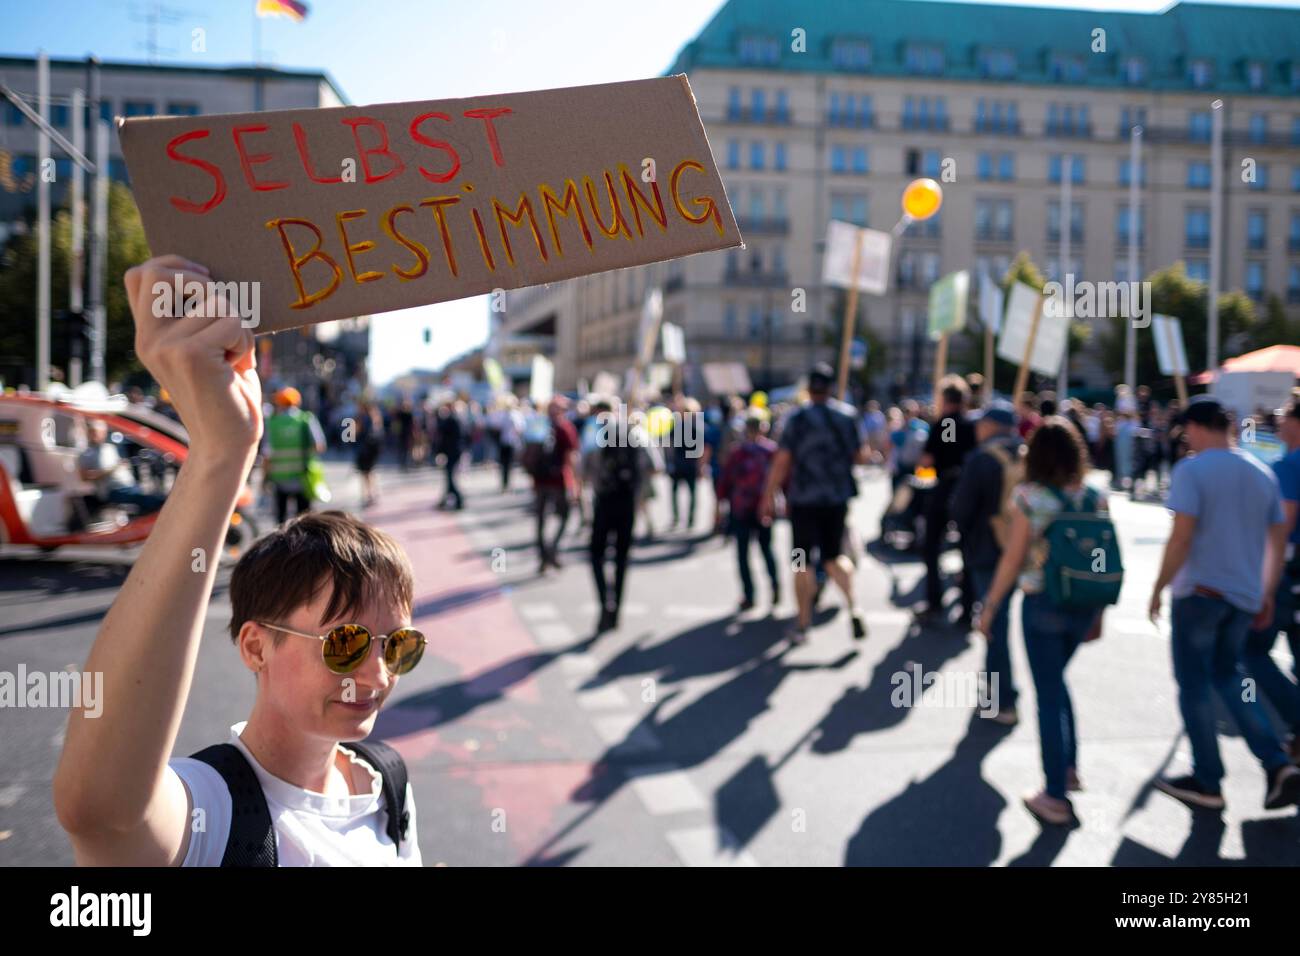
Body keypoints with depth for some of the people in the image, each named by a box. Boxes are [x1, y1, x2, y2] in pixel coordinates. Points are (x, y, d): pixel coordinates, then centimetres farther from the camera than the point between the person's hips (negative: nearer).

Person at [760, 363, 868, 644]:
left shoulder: (796, 418, -9)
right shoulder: (847, 415, 0)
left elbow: (781, 461, -12)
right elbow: (862, 456, 1)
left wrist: (768, 496, -5)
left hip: (804, 499, -3)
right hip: (838, 497, 3)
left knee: (803, 563, 7)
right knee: (834, 556, 17)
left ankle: (803, 624, 12)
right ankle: (853, 606, -5)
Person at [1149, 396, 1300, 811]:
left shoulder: (1191, 470, -13)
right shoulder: (1261, 472, 8)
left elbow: (1181, 538, -19)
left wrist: (1159, 587, -8)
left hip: (1200, 591, -6)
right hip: (1246, 593, 7)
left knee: (1194, 686, 6)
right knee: (1229, 675, 21)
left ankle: (1207, 783, 14)